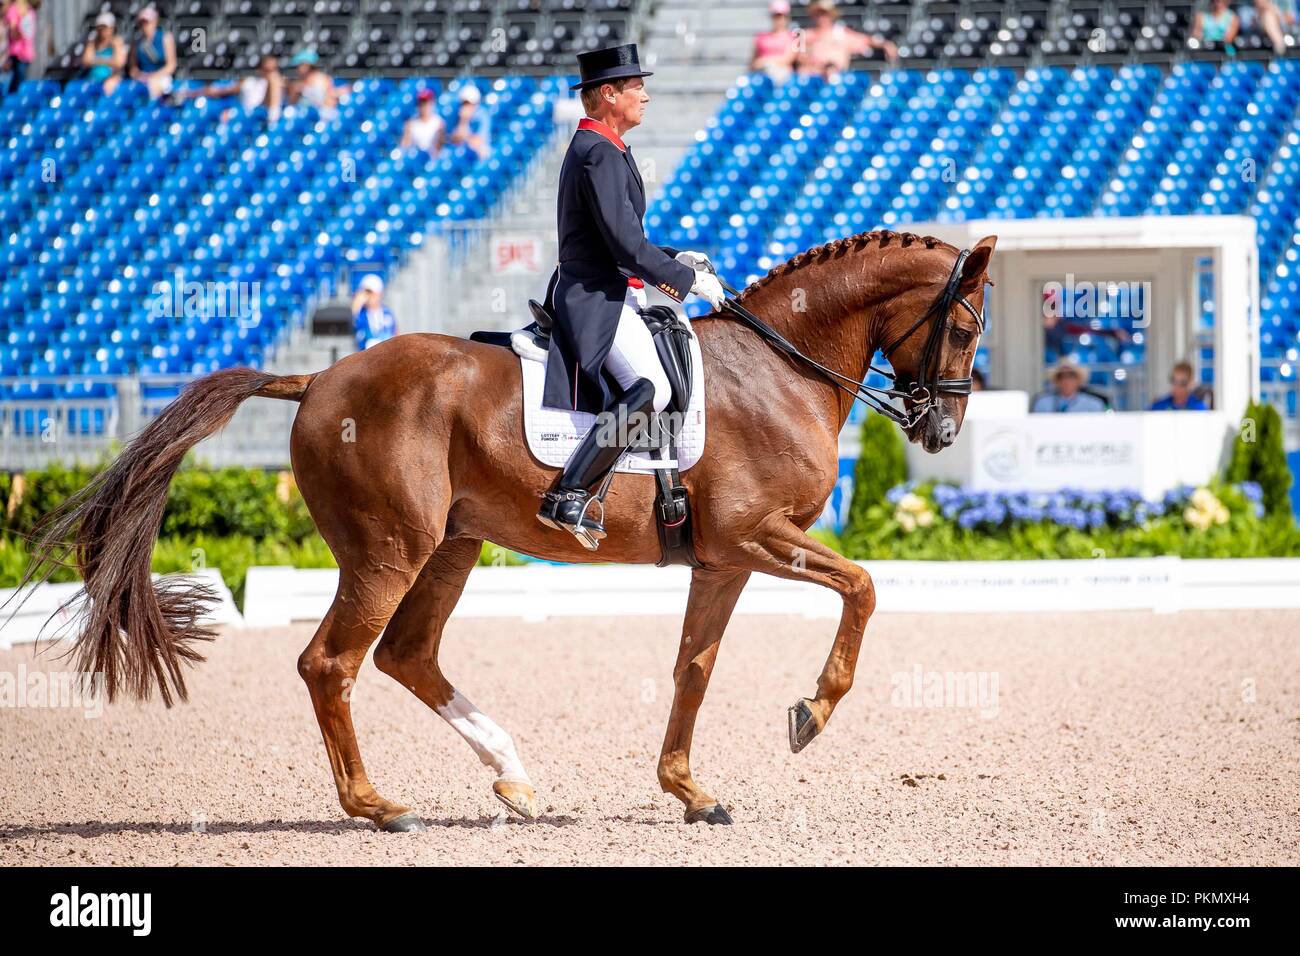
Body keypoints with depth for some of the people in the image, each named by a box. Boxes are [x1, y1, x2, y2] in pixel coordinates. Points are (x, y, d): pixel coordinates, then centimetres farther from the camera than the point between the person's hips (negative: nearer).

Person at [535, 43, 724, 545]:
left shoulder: (602, 148, 18)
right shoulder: (598, 154, -16)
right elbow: (625, 243, -21)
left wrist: (675, 261, 15)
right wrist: (687, 278, -13)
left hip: (612, 293, 11)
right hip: (597, 300, -11)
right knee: (652, 388, -28)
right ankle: (567, 497, -27)